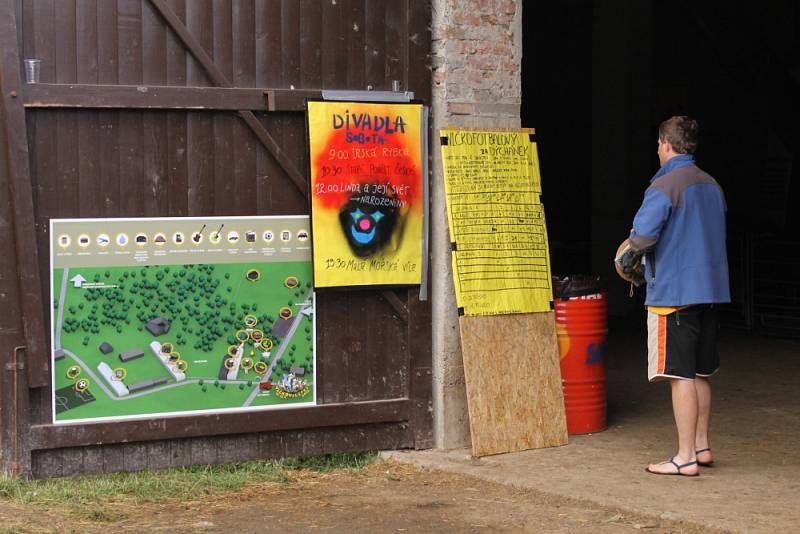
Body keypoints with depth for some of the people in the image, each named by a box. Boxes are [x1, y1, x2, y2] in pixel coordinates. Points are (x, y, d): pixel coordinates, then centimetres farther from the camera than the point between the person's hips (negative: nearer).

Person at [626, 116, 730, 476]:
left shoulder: (665, 185, -13)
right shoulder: (712, 185, 12)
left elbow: (643, 236, -22)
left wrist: (633, 247, 0)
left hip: (674, 293, -8)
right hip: (709, 288, 8)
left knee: (680, 376, -4)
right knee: (699, 374, 16)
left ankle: (686, 457, -2)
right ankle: (701, 446, 24)